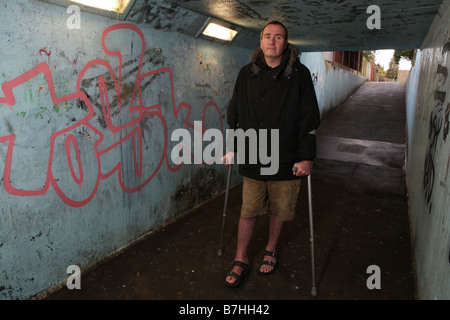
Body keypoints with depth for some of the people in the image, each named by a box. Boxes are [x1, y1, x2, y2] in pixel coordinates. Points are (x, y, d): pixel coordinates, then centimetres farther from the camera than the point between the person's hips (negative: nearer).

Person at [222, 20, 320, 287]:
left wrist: (307, 157, -8)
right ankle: (241, 261, 24)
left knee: (280, 210, 13)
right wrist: (232, 149, 10)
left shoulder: (299, 74, -2)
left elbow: (310, 118, -3)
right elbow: (234, 114, 11)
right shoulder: (247, 74, 5)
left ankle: (271, 251, 38)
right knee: (248, 212, 6)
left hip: (286, 160, -1)